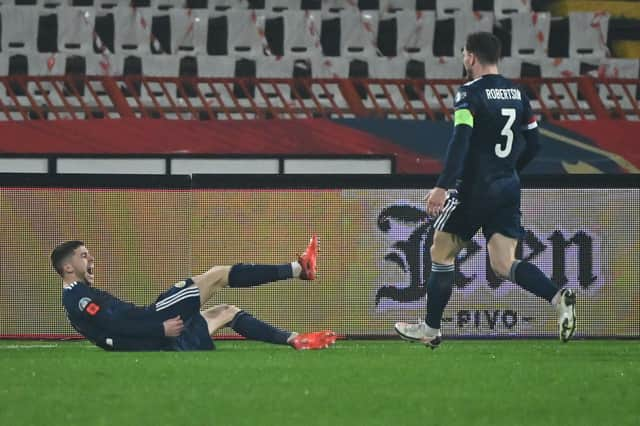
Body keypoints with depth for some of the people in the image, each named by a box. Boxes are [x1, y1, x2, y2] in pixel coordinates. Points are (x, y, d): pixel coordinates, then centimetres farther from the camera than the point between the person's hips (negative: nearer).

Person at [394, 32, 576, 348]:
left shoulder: (470, 93, -11)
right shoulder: (516, 93, 11)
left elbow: (460, 141, -23)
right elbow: (533, 144, 14)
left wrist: (442, 187, -27)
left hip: (474, 189, -6)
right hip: (508, 189, 6)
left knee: (441, 252, 11)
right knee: (504, 265, 1)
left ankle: (430, 329, 18)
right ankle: (559, 297, -23)